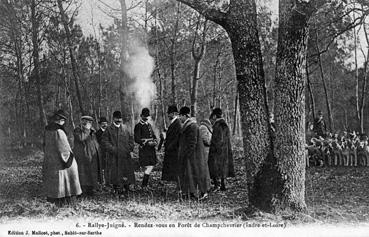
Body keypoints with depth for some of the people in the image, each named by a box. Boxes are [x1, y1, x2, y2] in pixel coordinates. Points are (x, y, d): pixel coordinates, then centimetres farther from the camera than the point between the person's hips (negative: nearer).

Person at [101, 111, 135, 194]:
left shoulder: (125, 128, 10)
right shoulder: (109, 129, 1)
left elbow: (131, 139, 14)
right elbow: (104, 141, -5)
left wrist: (129, 148, 0)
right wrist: (113, 149, -15)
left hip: (125, 155, 3)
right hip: (113, 156, -3)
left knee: (126, 171, 2)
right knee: (114, 172, -3)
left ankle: (126, 186, 12)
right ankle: (116, 188, 4)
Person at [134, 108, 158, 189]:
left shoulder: (149, 125, 16)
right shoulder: (138, 126, -8)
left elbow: (153, 136, 23)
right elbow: (136, 139, -13)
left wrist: (155, 142, 1)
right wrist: (147, 143, -20)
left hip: (151, 149, 8)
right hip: (144, 149, -8)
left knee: (151, 166, 10)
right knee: (148, 168, -11)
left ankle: (145, 185, 22)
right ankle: (144, 186, -2)